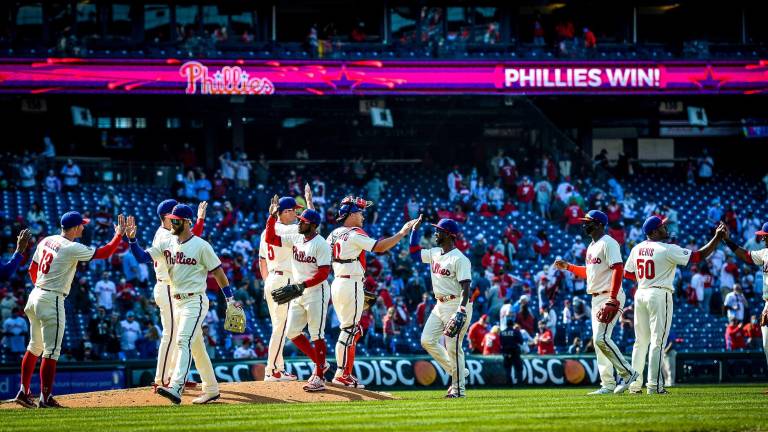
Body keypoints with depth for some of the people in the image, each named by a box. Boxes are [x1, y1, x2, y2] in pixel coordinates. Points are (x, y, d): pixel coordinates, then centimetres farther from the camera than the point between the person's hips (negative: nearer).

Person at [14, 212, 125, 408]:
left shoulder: (46, 241, 9)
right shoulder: (71, 248, -15)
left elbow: (32, 270, 18)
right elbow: (104, 253, -14)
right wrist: (119, 235, -1)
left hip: (35, 295, 9)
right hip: (52, 302, -9)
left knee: (35, 347, 18)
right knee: (52, 351, -5)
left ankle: (23, 392, 20)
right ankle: (45, 398, -6)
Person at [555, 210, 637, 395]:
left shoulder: (608, 243, -11)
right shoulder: (592, 246, 19)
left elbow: (618, 269, -20)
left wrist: (612, 299, -27)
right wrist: (567, 267, 21)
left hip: (609, 296, -10)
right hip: (596, 298, 10)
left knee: (601, 338, -18)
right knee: (599, 340, 8)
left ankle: (628, 373, -10)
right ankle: (608, 384, 10)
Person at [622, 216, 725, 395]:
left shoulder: (637, 249, 7)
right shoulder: (668, 250, -12)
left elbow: (628, 274, 16)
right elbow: (699, 256, -13)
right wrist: (717, 237, -9)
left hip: (640, 294, 6)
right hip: (659, 295, -6)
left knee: (641, 341, 12)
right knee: (657, 342, -5)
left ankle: (635, 384, 13)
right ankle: (654, 385, -8)